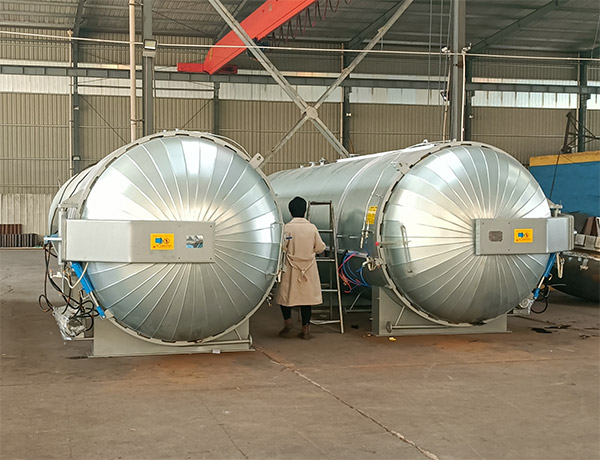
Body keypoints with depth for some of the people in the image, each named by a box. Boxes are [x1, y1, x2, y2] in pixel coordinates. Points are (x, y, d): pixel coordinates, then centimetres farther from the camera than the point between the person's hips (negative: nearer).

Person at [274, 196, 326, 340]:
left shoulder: (287, 228, -12)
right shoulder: (312, 228, -3)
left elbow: (281, 247, -15)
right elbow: (320, 247, 3)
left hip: (291, 268, -2)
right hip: (308, 268, 2)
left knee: (286, 295, 14)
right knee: (306, 296, 9)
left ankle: (288, 326, 12)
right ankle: (305, 329, 10)